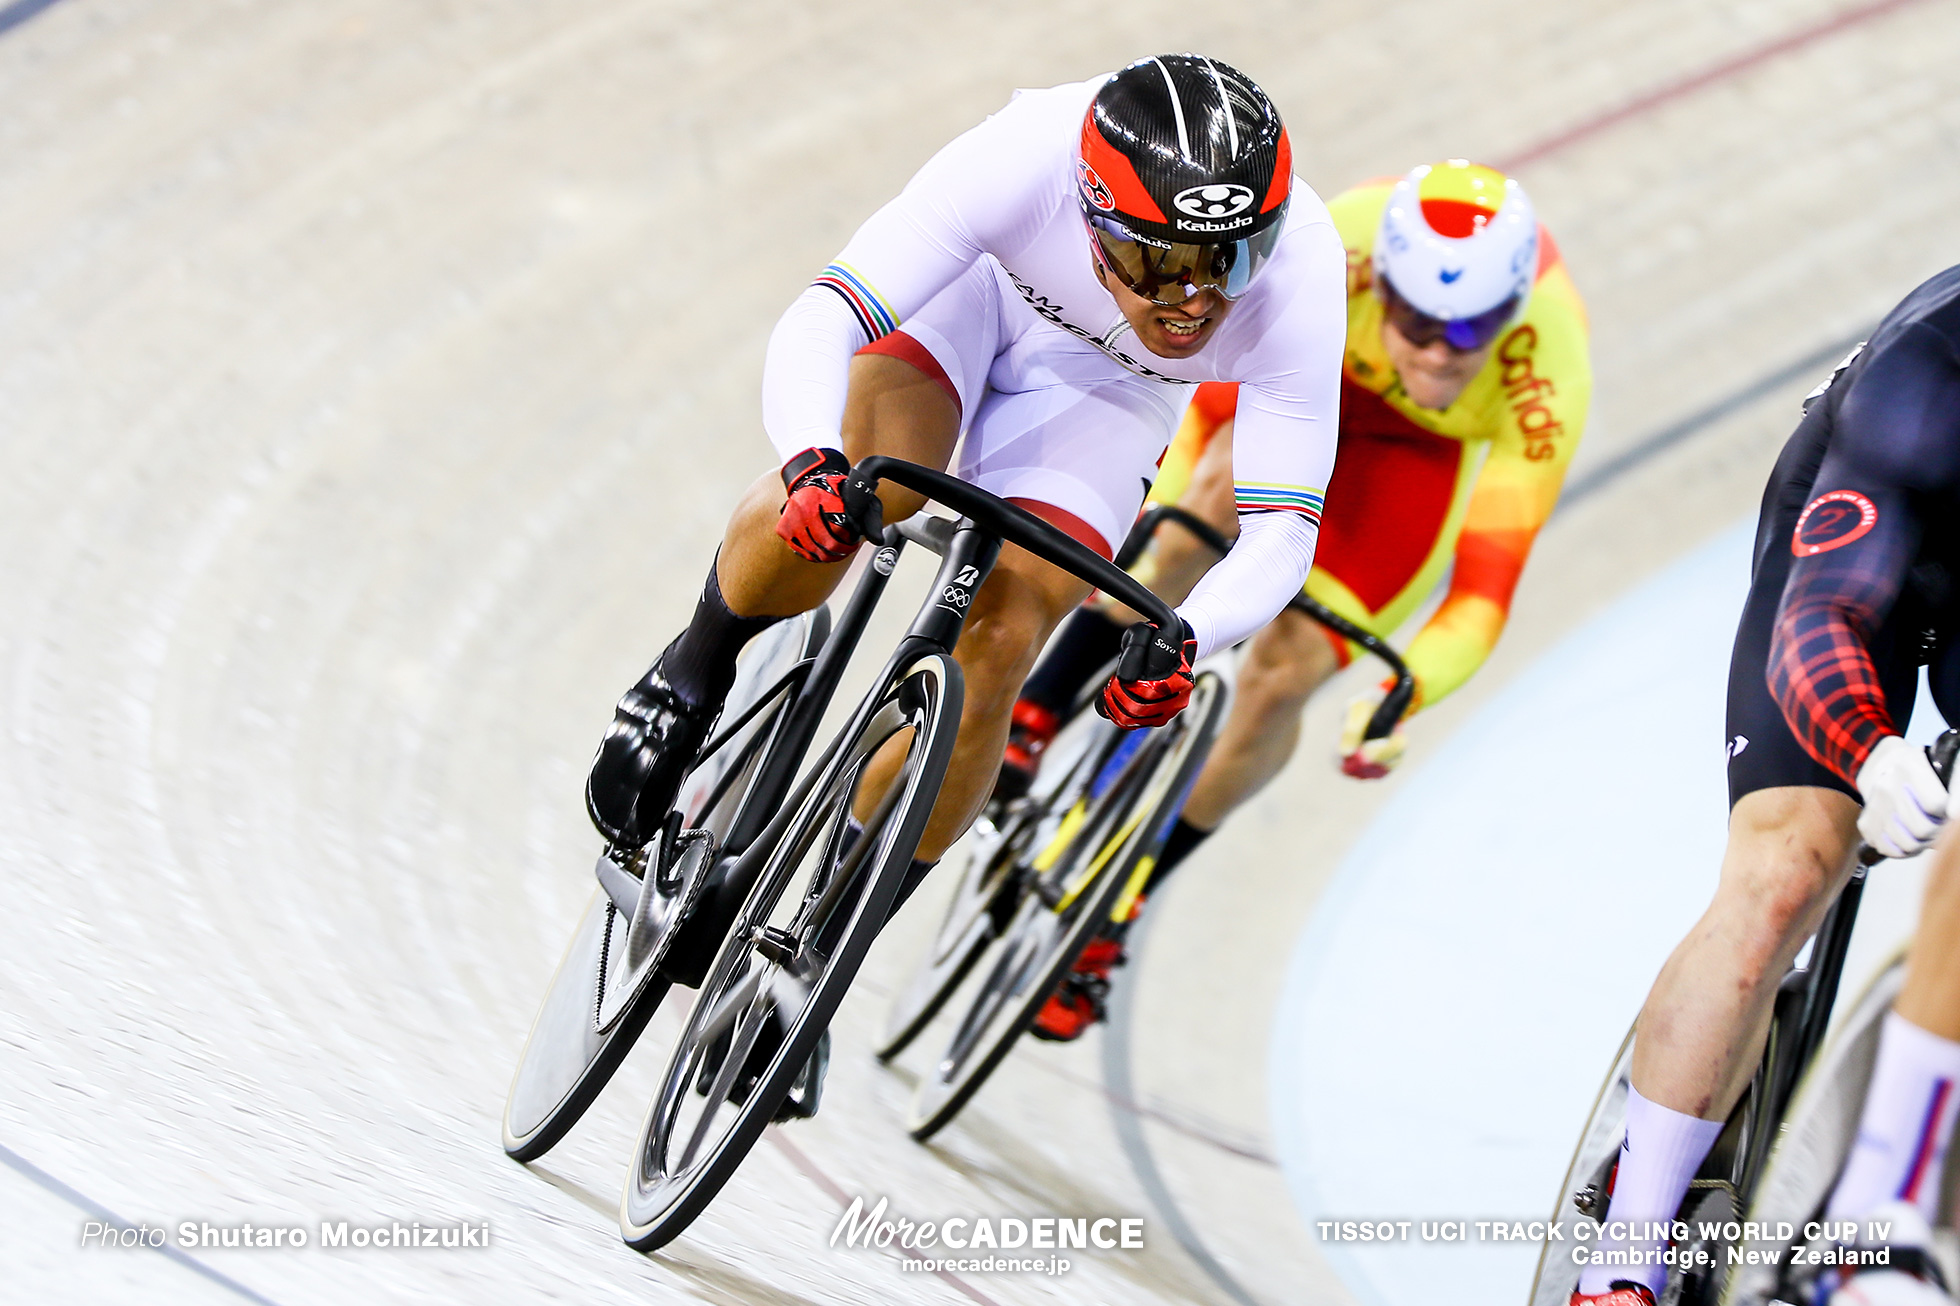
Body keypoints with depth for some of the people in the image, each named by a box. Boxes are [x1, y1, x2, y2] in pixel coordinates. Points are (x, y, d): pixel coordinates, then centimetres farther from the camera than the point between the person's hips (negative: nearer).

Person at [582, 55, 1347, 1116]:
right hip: (977, 291, -1)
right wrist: (813, 461, -61)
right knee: (870, 476, -34)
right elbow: (818, 322, -41)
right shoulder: (1027, 161, -41)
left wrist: (1183, 638, -52)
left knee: (994, 646, -17)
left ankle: (822, 943, 3)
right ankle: (696, 670, -3)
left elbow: (1282, 531, -32)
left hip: (1104, 390, 1)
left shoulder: (1299, 275, -36)